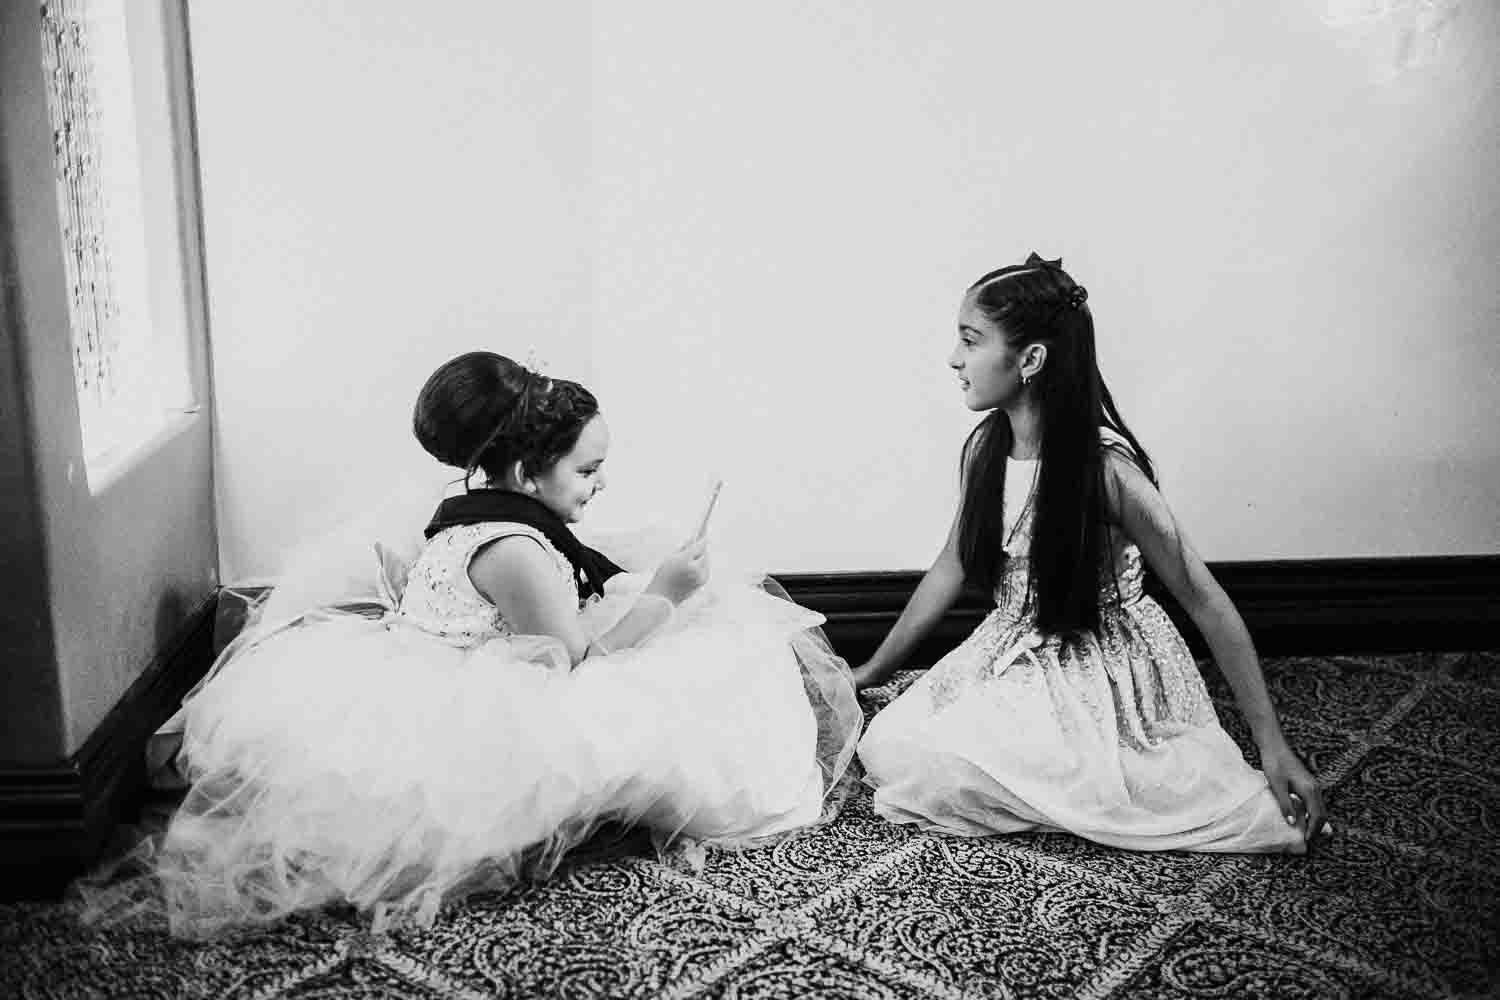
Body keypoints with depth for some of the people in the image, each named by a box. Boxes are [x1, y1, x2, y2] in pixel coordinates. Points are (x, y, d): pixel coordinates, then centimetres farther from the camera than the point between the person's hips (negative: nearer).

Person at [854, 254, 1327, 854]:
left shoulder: (1105, 466, -23)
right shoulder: (986, 447, -4)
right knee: (884, 748, -11)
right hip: (1013, 662, 7)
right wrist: (874, 670, 18)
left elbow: (1206, 604, -19)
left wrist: (1273, 746, -19)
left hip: (1104, 675, -6)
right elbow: (953, 567, 12)